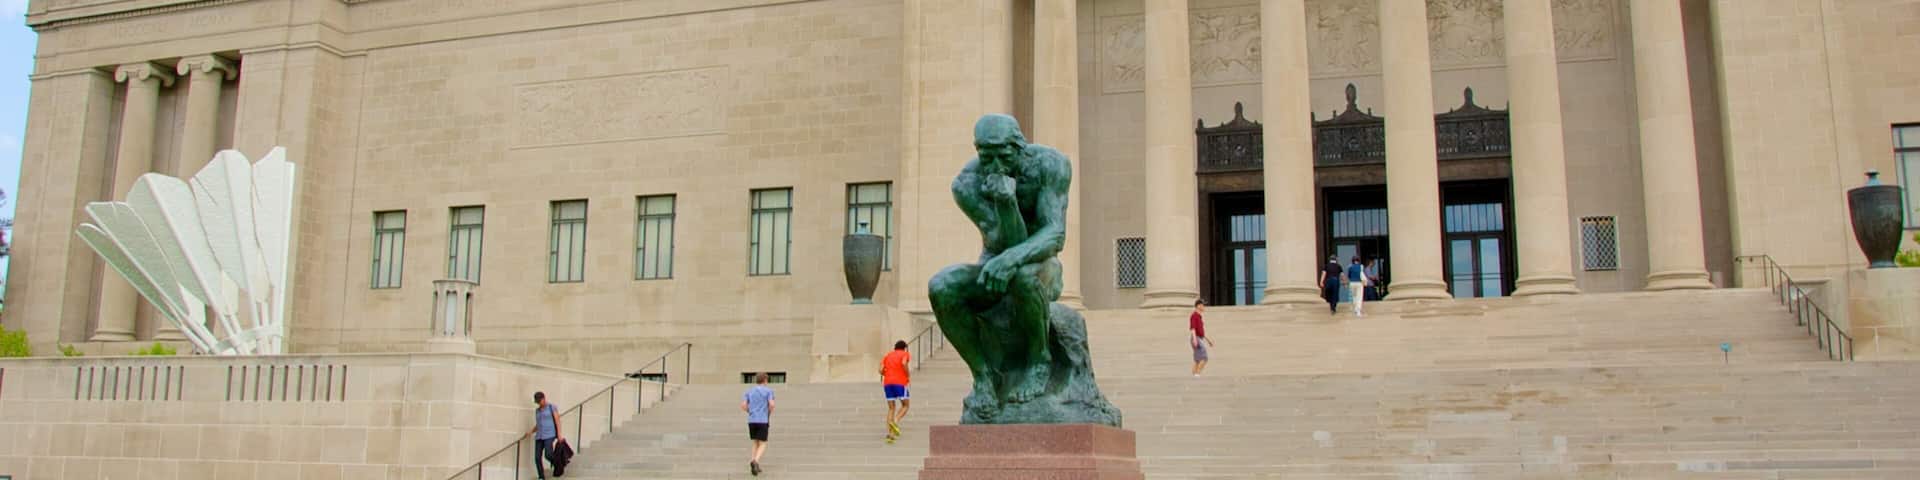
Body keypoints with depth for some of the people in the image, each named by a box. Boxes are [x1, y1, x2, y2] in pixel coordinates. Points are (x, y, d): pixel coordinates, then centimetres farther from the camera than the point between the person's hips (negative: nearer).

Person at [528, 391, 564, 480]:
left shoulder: (552, 407, 3)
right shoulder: (537, 410, 19)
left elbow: (557, 421, -3)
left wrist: (559, 434, -12)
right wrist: (531, 432, 8)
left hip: (549, 435, -6)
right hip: (539, 436, 6)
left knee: (548, 455, -20)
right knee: (537, 458, -6)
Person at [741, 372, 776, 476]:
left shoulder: (749, 391, 10)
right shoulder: (768, 391, 0)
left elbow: (743, 406, 1)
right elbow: (771, 405, -12)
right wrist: (769, 415, 7)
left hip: (751, 421, 4)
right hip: (763, 421, -4)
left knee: (756, 443, 19)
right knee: (762, 445, 1)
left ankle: (755, 466, 9)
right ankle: (755, 461, -25)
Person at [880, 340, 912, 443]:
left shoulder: (888, 355, 22)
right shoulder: (905, 354, 9)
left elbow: (881, 370, 9)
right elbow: (904, 363, -14)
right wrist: (908, 377, -4)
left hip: (887, 383, 5)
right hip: (900, 382, -5)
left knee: (891, 408, 9)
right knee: (906, 405, 9)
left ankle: (889, 433, -2)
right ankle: (895, 422, -16)